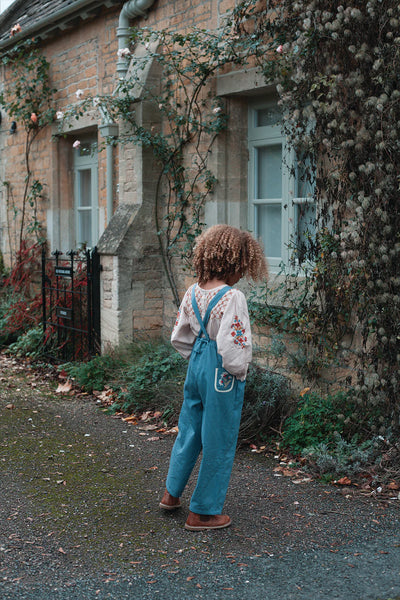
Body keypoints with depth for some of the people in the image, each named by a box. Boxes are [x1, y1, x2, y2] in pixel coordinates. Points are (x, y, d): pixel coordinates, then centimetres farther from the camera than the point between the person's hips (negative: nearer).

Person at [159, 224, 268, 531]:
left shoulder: (193, 292, 2)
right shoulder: (232, 298, -21)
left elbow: (179, 337, 10)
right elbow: (231, 346, -26)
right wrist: (239, 372, -9)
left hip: (197, 366, 8)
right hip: (223, 377, -7)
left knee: (189, 430, 23)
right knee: (218, 442, 6)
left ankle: (172, 493, 38)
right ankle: (203, 512, 17)